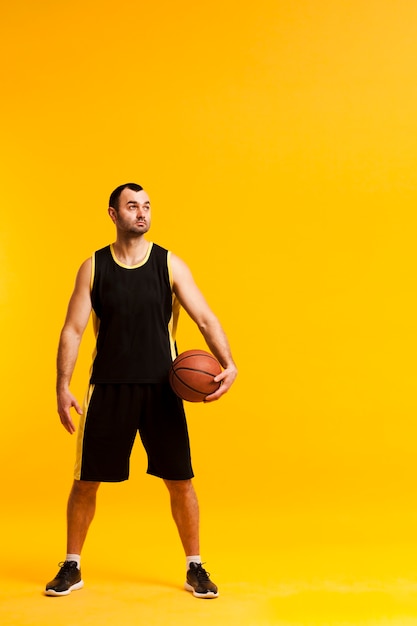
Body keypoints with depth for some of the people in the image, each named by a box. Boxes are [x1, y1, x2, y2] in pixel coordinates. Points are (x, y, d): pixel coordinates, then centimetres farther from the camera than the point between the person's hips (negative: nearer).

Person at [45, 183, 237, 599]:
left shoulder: (170, 264, 1)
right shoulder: (93, 267, 2)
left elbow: (205, 319, -4)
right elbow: (72, 330, 1)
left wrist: (228, 363, -20)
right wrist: (63, 387, -8)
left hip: (161, 388, 0)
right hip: (108, 389, 0)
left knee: (180, 480, 2)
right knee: (86, 481, 4)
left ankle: (195, 569, 19)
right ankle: (72, 568, 24)